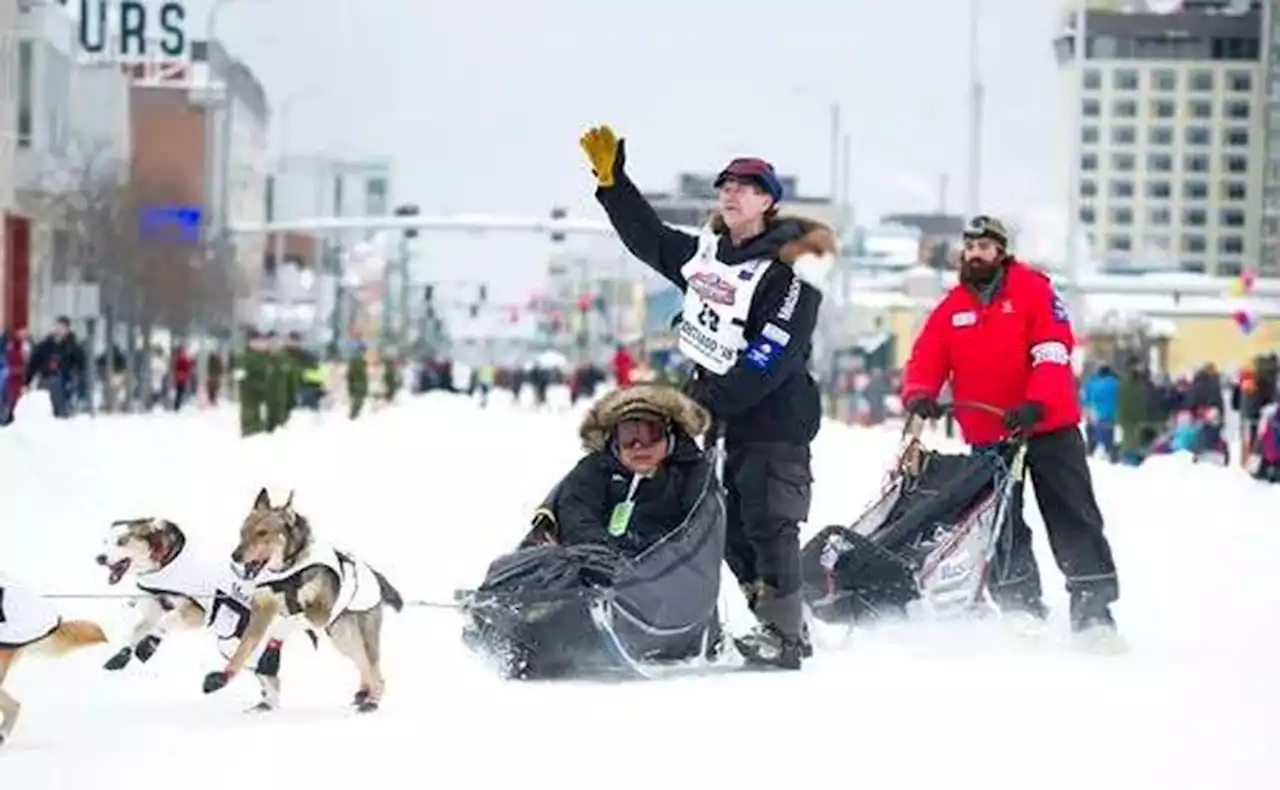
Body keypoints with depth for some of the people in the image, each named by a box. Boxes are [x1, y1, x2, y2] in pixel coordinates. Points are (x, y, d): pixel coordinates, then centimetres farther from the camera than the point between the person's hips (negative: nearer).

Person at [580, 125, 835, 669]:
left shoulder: (788, 272, -13)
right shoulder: (706, 254, 12)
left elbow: (773, 357, -21)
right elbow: (649, 238, 26)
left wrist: (711, 402, -24)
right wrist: (611, 181, 19)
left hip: (773, 417, -8)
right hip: (716, 412, 8)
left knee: (768, 523, -12)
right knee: (731, 527, 7)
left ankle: (784, 634, -10)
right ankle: (780, 624, 14)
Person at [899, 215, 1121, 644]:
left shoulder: (1034, 291, -5)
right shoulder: (951, 310, 7)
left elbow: (1053, 354, -14)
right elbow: (925, 361, 5)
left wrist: (1034, 405, -27)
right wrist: (919, 395, -17)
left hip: (1048, 427, -4)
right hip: (987, 436, 4)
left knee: (1073, 519, -2)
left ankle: (1093, 607, 1)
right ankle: (1021, 611, 10)